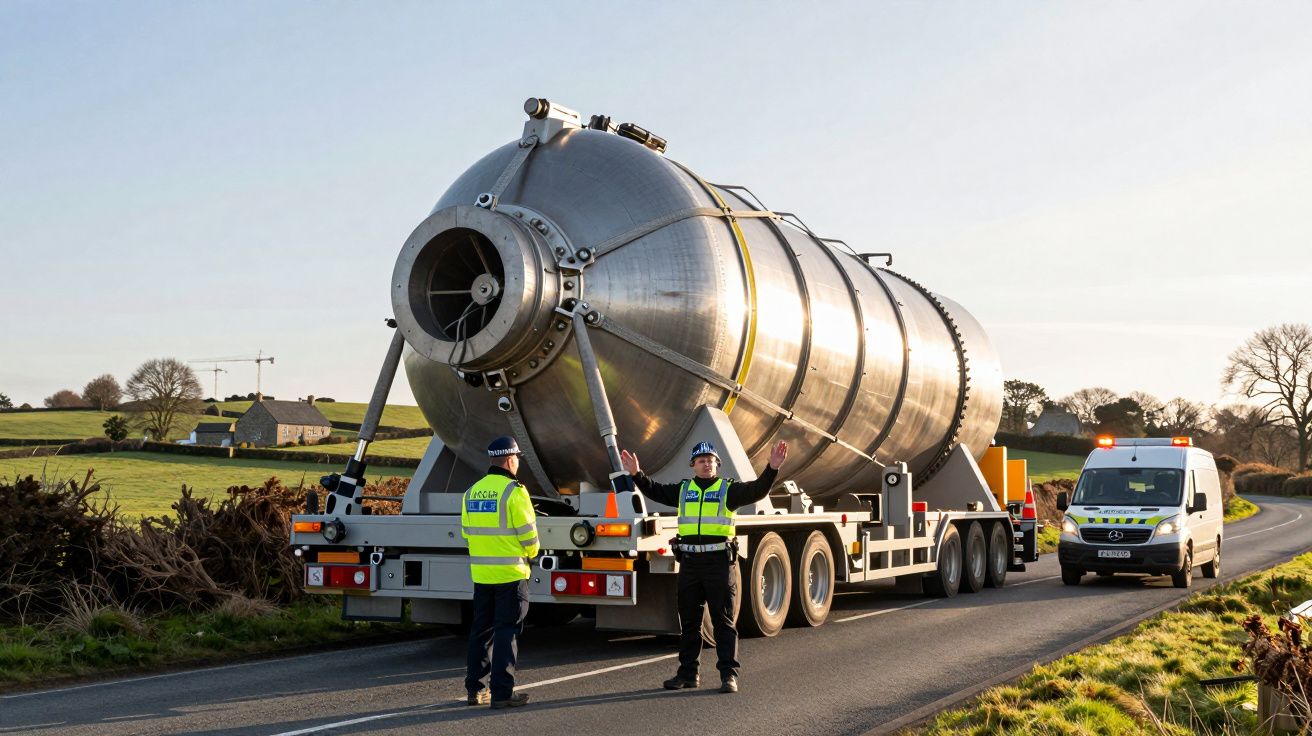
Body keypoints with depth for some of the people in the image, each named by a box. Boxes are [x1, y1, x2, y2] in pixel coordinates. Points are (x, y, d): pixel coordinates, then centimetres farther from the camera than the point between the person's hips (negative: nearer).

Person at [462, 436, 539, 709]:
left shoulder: (472, 492, 7)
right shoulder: (514, 492, -13)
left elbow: (467, 531, 13)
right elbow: (528, 534, -11)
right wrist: (531, 552, 9)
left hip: (481, 572, 6)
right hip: (510, 573, -6)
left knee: (481, 629, 15)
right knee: (506, 631, -1)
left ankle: (475, 688, 19)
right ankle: (502, 693, -1)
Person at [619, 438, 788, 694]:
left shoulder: (728, 489, 3)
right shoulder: (683, 490, 14)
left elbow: (757, 490, -9)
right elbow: (655, 491, 14)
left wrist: (772, 469, -22)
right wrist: (636, 474, 3)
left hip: (719, 561, -4)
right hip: (689, 562, 4)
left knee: (723, 620, -2)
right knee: (688, 621, 10)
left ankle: (729, 674, 1)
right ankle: (688, 672, 19)